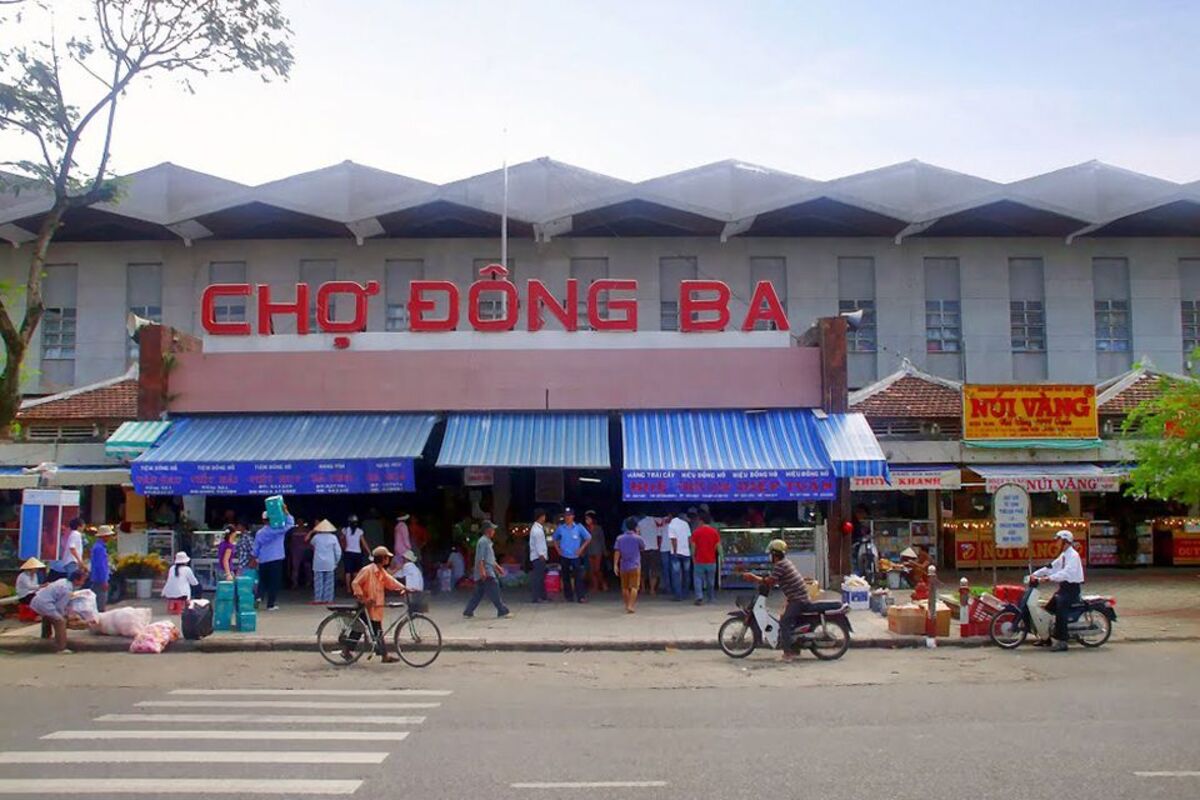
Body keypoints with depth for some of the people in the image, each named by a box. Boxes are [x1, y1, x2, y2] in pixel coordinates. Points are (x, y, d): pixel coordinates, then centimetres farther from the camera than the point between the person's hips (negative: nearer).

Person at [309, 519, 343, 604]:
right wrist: (336, 562, 10)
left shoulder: (316, 537, -3)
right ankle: (328, 599, 4)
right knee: (328, 582, 5)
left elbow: (311, 543, 20)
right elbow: (338, 551, -1)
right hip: (329, 564, 0)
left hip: (318, 563, 0)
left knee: (318, 581, 3)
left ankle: (318, 599, 1)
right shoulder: (333, 537, -2)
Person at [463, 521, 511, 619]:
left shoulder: (487, 542, 19)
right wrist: (482, 572, -25)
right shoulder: (483, 541, -13)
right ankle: (503, 612, -4)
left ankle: (468, 612, 15)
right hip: (486, 574, -10)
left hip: (489, 573, 10)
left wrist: (498, 567, 27)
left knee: (478, 594, 12)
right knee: (495, 593, -7)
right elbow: (480, 559, -20)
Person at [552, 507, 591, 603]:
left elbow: (588, 537, 5)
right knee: (566, 577, 6)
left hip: (576, 556, -2)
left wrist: (581, 549, -1)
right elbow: (555, 538, 19)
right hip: (564, 556, 2)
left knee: (578, 576, -8)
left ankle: (581, 596, -8)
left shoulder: (578, 527, -1)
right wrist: (558, 549, 6)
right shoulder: (560, 527, 4)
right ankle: (569, 596, 15)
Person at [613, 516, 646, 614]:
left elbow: (617, 552, -5)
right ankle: (630, 606, -15)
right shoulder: (637, 538, -5)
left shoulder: (620, 538, 1)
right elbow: (643, 547, 13)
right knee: (634, 587, -2)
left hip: (623, 566, 3)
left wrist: (615, 565, -4)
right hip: (635, 566, -3)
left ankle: (627, 605, 27)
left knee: (625, 587, 16)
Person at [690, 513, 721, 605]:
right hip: (711, 561, 2)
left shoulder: (696, 532, -7)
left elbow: (693, 547, -5)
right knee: (711, 580, 16)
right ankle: (711, 598, 25)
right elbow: (718, 546, -2)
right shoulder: (714, 532, -2)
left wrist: (693, 558, 6)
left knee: (698, 579, 2)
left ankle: (699, 598, -13)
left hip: (699, 561, -2)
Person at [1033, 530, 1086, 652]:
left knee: (1060, 607, -27)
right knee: (1047, 609, 7)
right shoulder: (1063, 555, 16)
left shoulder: (1073, 555, -16)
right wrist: (1035, 574, 1)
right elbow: (1051, 567, 13)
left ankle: (1061, 641, -27)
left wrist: (1048, 578, -38)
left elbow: (1066, 573, -30)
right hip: (1064, 587, 10)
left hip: (1072, 588, -10)